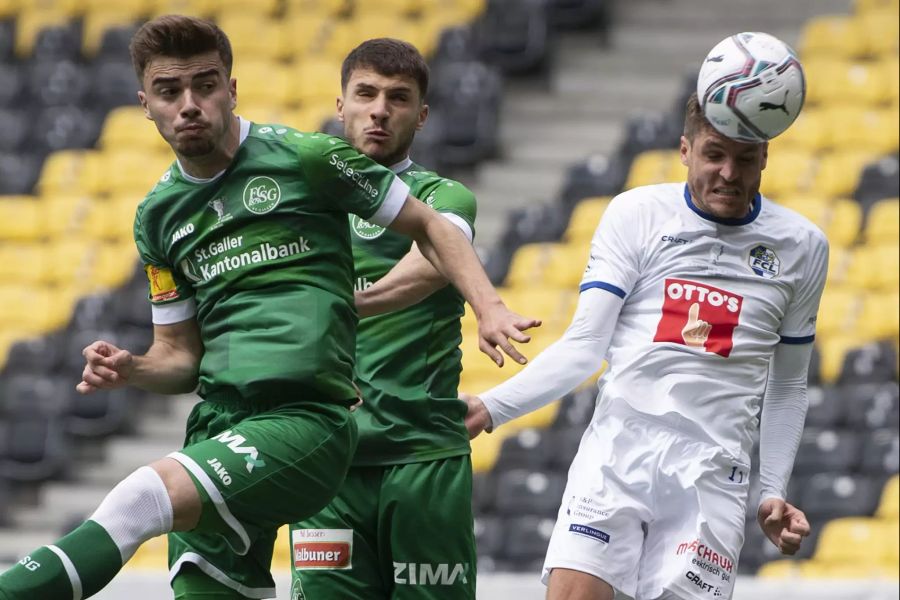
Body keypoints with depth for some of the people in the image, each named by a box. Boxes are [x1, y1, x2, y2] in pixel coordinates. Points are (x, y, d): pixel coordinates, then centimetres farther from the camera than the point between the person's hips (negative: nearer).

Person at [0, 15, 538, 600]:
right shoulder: (158, 214, 17)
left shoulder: (305, 157, 1)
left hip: (305, 418, -6)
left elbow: (432, 228, 10)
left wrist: (489, 308, -5)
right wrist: (131, 369, 1)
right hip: (216, 430, 6)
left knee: (146, 494, -30)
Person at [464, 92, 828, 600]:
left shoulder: (802, 247, 10)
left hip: (713, 475, 1)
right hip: (616, 448, -1)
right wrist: (493, 407, -12)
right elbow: (584, 347, 1)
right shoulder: (635, 215, 4)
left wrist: (775, 493, 11)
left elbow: (788, 386, 19)